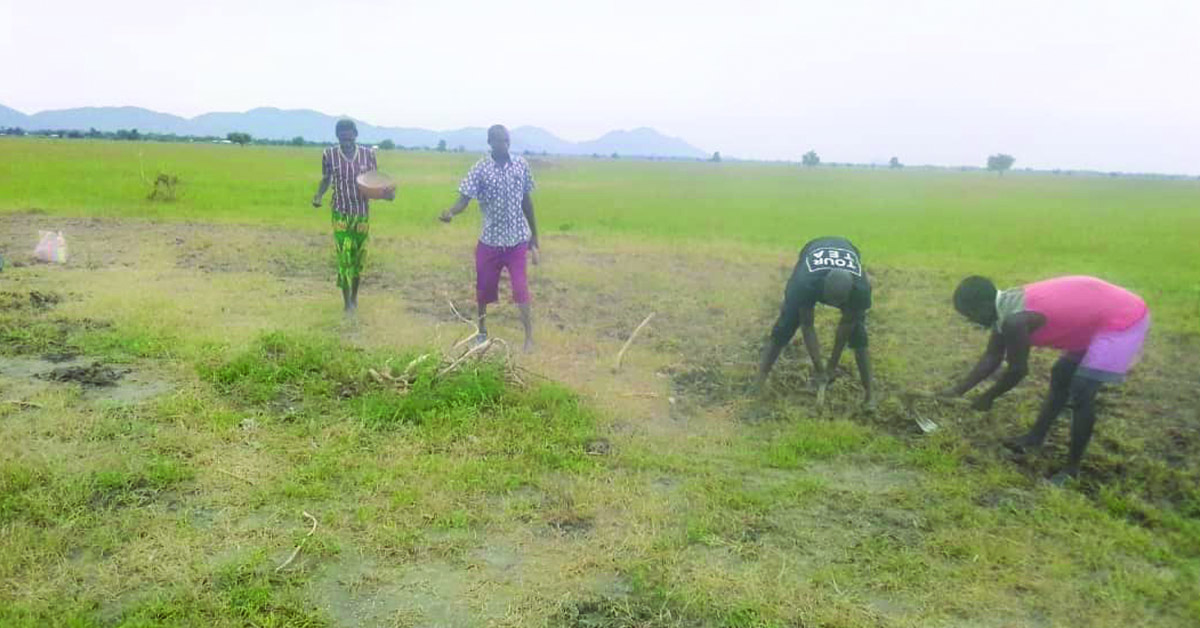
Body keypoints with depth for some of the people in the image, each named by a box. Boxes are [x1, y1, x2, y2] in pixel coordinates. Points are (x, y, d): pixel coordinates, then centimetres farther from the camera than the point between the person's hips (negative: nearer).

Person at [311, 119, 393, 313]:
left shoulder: (368, 154, -3)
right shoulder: (329, 155, -6)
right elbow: (326, 179, 7)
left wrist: (387, 192, -15)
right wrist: (318, 195, -12)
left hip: (362, 214, 2)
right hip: (341, 214, -2)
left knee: (359, 257, 10)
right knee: (344, 258, -6)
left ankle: (355, 296, 29)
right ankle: (347, 302, 4)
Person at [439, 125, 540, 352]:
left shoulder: (521, 165, 0)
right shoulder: (480, 169, -7)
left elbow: (526, 201, 8)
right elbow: (465, 198, -13)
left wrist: (534, 236, 10)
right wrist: (451, 212, -37)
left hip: (517, 239, 0)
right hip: (489, 239, 0)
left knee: (521, 290, -6)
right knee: (484, 288, 12)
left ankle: (529, 337, 0)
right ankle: (482, 332, 31)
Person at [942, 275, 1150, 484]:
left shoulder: (1014, 320, -28)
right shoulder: (1006, 307, 2)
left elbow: (1018, 371, -18)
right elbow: (991, 358, 10)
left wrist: (988, 397, -3)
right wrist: (958, 391, 12)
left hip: (1122, 320, -10)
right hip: (1103, 312, 10)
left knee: (1081, 393, -8)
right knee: (1061, 375, 18)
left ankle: (1072, 469, 3)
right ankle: (1036, 437, 32)